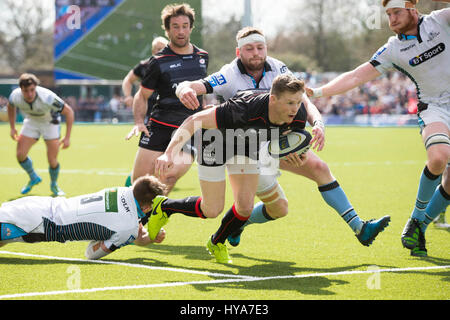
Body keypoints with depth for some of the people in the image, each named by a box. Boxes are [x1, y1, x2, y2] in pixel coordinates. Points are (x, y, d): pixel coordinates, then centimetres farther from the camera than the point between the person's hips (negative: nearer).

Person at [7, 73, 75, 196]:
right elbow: (10, 106, 1)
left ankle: (54, 184, 23)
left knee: (52, 160, -9)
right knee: (20, 154, -7)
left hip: (50, 122, -3)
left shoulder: (47, 98, -39)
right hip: (31, 122, 3)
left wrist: (67, 137, -25)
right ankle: (33, 178, 22)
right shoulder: (15, 96, -27)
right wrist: (12, 128, 3)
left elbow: (69, 111, -25)